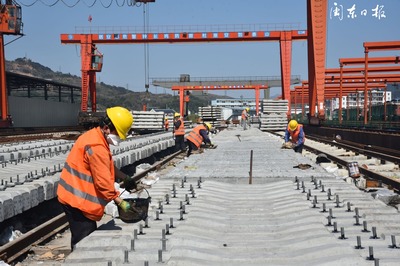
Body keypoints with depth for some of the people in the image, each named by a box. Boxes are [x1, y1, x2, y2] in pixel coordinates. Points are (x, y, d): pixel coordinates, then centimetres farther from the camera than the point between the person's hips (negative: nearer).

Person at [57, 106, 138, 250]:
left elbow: (108, 168, 21)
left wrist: (125, 178, 12)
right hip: (77, 200, -11)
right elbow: (103, 182, -22)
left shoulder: (94, 137, 11)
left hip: (76, 198, 11)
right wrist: (120, 201, -16)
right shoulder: (96, 147, -22)